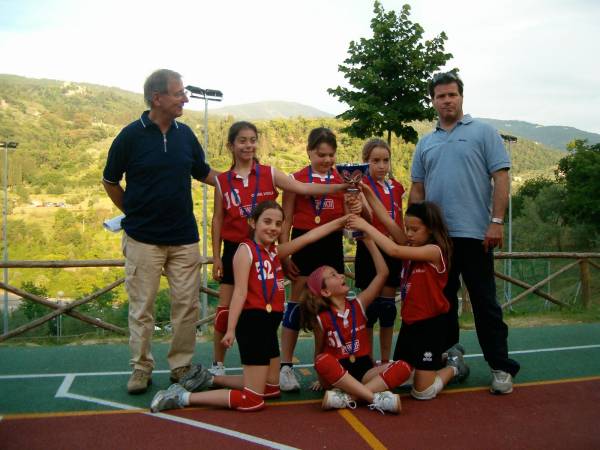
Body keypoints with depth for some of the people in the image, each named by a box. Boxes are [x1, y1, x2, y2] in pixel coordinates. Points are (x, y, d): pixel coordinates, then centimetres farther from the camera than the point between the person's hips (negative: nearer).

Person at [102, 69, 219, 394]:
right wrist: (133, 214, 7)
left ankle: (181, 365, 20)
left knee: (187, 304, 6)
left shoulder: (185, 134, 5)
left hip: (184, 238, 4)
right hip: (143, 239, -3)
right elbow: (110, 181, 5)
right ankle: (141, 368, 20)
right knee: (141, 307, 5)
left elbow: (204, 172, 16)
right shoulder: (131, 135, -7)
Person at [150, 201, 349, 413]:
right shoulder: (246, 249, -9)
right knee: (252, 400, -4)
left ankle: (209, 379, 25)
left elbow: (308, 237, 17)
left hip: (269, 324, 9)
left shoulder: (275, 251, 14)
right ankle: (184, 397, 1)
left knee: (271, 388, 21)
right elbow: (240, 292, -19)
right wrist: (231, 329, -24)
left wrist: (338, 222, 16)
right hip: (253, 322, -9)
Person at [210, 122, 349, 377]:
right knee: (226, 309, 4)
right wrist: (216, 256, 1)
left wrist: (341, 187, -22)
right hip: (234, 250, 0)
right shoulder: (223, 181, 1)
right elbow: (218, 219, 5)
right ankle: (217, 365, 19)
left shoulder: (269, 174, -1)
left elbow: (303, 188, -10)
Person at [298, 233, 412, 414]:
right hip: (338, 374, -3)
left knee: (403, 368, -22)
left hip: (363, 369, 3)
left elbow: (382, 273, -4)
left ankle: (346, 398, -31)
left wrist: (368, 239, -6)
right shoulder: (321, 318, -4)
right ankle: (376, 398, -34)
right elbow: (319, 355, 6)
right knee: (323, 361, -36)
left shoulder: (358, 304, 2)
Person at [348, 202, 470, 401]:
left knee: (422, 392, -3)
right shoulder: (412, 250, 7)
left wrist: (367, 226, -25)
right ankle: (443, 359, 34)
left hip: (431, 323, -8)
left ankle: (453, 366, 25)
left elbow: (394, 251, -29)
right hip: (410, 321, 8)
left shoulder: (434, 251, -17)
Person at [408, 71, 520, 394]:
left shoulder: (483, 132, 3)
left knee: (485, 303, 0)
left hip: (474, 233, -4)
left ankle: (501, 367, 11)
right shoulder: (425, 143, 15)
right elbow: (417, 190, 15)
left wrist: (496, 221, -13)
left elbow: (501, 178, -4)